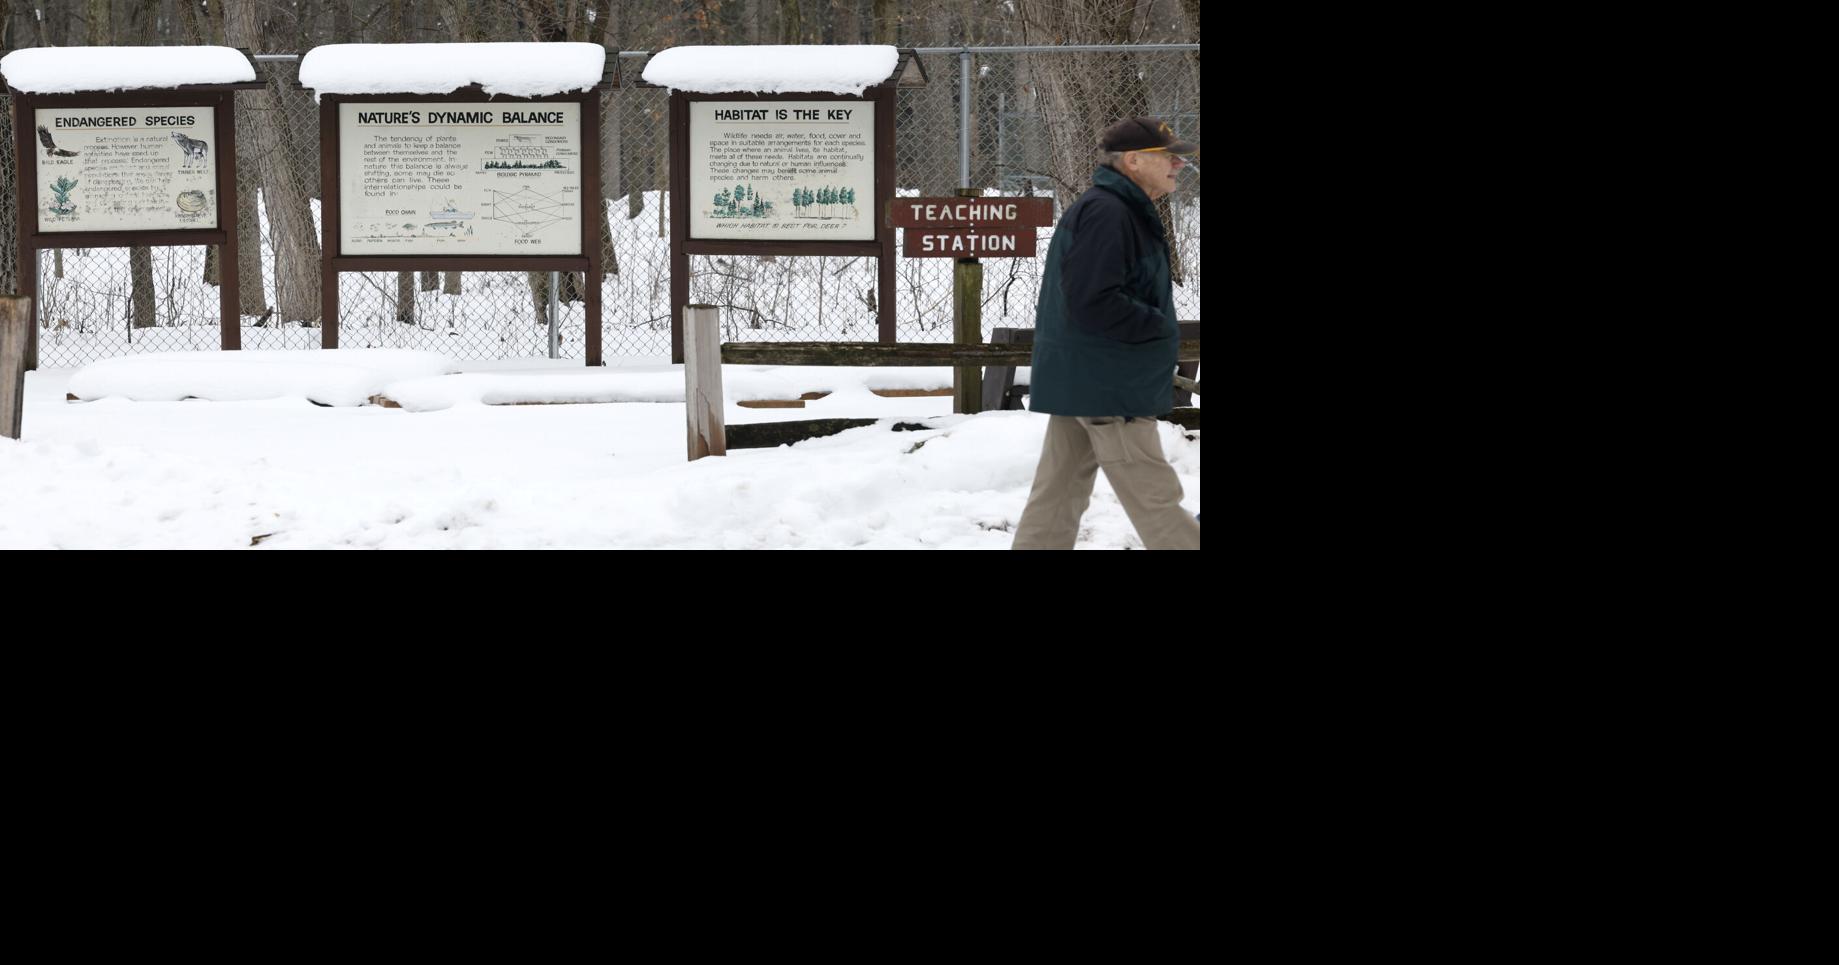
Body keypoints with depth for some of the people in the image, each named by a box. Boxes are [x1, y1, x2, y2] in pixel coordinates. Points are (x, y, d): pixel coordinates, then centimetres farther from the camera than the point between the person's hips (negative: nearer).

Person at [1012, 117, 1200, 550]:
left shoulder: (1123, 211, 15)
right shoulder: (1106, 214, -19)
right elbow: (1093, 304, -27)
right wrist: (1161, 329, -16)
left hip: (1079, 381, 11)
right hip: (1107, 385, -11)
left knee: (1059, 496, 11)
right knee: (1154, 499, -5)